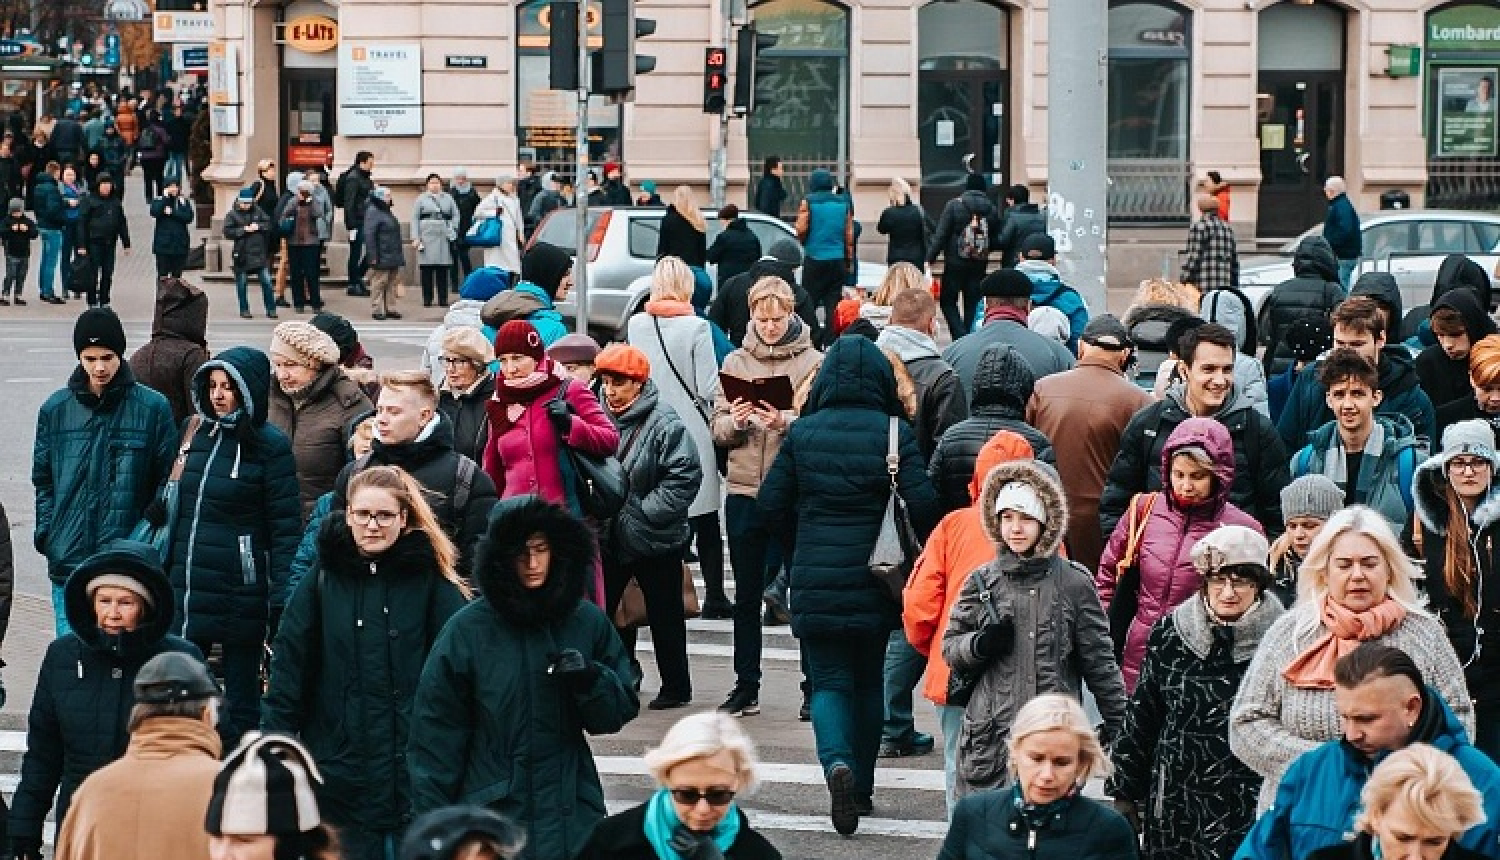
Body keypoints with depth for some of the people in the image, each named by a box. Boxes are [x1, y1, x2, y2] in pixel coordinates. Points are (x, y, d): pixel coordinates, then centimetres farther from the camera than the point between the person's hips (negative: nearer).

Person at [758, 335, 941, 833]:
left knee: (829, 681, 4)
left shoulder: (801, 433, -2)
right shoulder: (894, 433, -7)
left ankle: (837, 763, -24)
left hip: (815, 581, 0)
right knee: (868, 681, 16)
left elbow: (771, 504, 2)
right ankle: (862, 788, 23)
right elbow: (923, 504, -14)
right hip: (874, 581, 0)